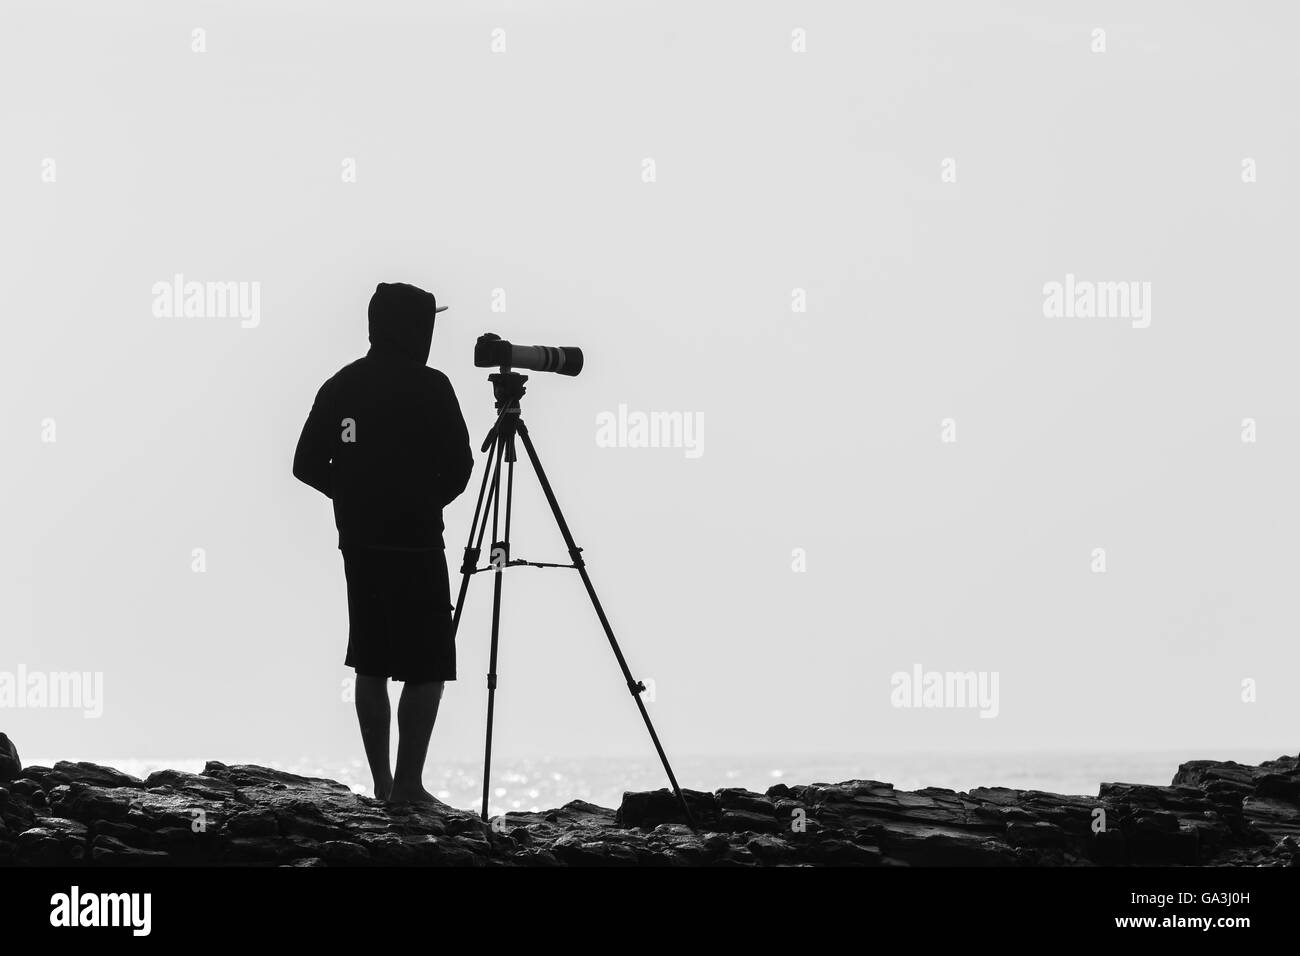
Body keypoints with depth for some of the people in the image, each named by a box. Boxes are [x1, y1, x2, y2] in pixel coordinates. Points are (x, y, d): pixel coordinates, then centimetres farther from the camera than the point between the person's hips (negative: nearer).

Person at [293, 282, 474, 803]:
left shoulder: (339, 385, 7)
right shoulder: (429, 387, -10)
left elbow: (307, 465, 9)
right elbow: (458, 466, -8)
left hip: (357, 543, 6)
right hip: (415, 544, -6)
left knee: (371, 666, 12)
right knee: (426, 670, -1)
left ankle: (381, 783, 15)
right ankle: (407, 785, -6)